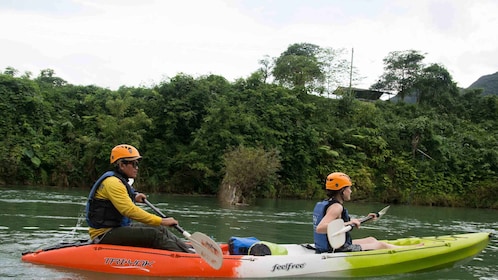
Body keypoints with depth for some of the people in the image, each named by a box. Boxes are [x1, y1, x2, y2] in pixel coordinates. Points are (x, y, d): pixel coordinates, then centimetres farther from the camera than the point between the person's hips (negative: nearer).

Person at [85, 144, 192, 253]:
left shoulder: (119, 181, 16)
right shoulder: (112, 182, -17)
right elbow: (130, 211, -28)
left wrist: (134, 197, 31)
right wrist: (161, 221, -28)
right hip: (104, 233, -10)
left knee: (160, 229, 0)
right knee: (155, 234, -21)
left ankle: (190, 251, -3)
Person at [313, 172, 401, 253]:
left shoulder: (326, 203, 10)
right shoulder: (336, 207, -21)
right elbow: (319, 228, -36)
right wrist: (348, 223, -37)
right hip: (339, 251, -10)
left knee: (371, 239, 26)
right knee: (381, 245, 6)